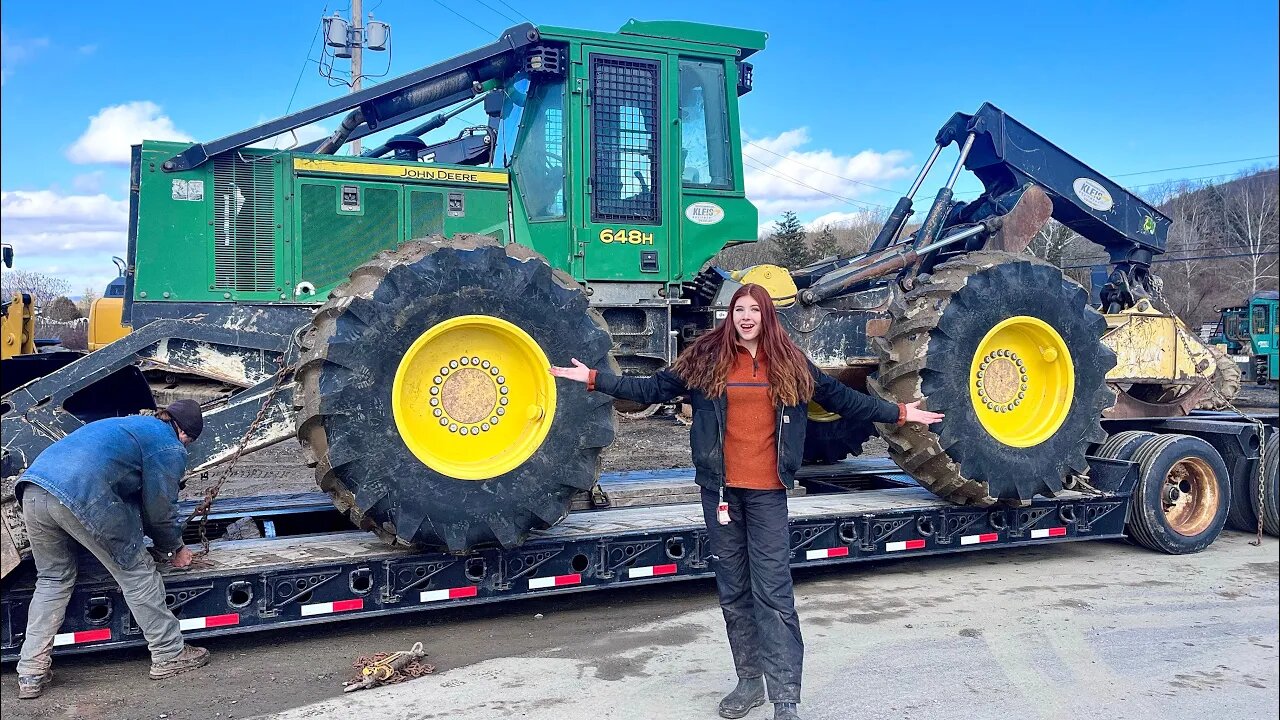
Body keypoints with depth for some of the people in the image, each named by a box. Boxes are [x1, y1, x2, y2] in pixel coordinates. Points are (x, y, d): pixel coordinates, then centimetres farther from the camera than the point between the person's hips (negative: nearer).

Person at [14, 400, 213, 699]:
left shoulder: (133, 424, 35)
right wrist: (175, 548, 30)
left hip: (32, 488, 8)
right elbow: (160, 508, 12)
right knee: (136, 571, 8)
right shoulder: (171, 448, 10)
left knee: (53, 579, 23)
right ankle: (169, 655, 16)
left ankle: (30, 674, 21)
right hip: (83, 495, -8)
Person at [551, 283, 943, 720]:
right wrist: (594, 379, 0)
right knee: (733, 590, 9)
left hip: (767, 492, -1)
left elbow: (843, 399, 13)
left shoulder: (790, 364, 7)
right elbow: (654, 389, 6)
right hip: (720, 489, 2)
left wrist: (899, 413, 13)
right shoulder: (706, 359, 4)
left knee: (773, 591, -6)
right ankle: (750, 682, 22)